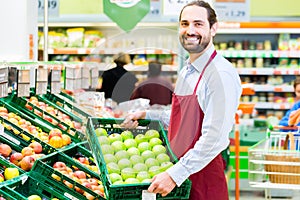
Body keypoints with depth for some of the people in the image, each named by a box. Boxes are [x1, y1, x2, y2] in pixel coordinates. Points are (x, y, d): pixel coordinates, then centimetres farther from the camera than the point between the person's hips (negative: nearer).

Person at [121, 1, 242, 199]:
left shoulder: (222, 74, -17)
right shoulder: (186, 72, 12)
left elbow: (214, 138, -24)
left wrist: (174, 175, -26)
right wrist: (146, 115, 17)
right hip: (179, 173, 8)